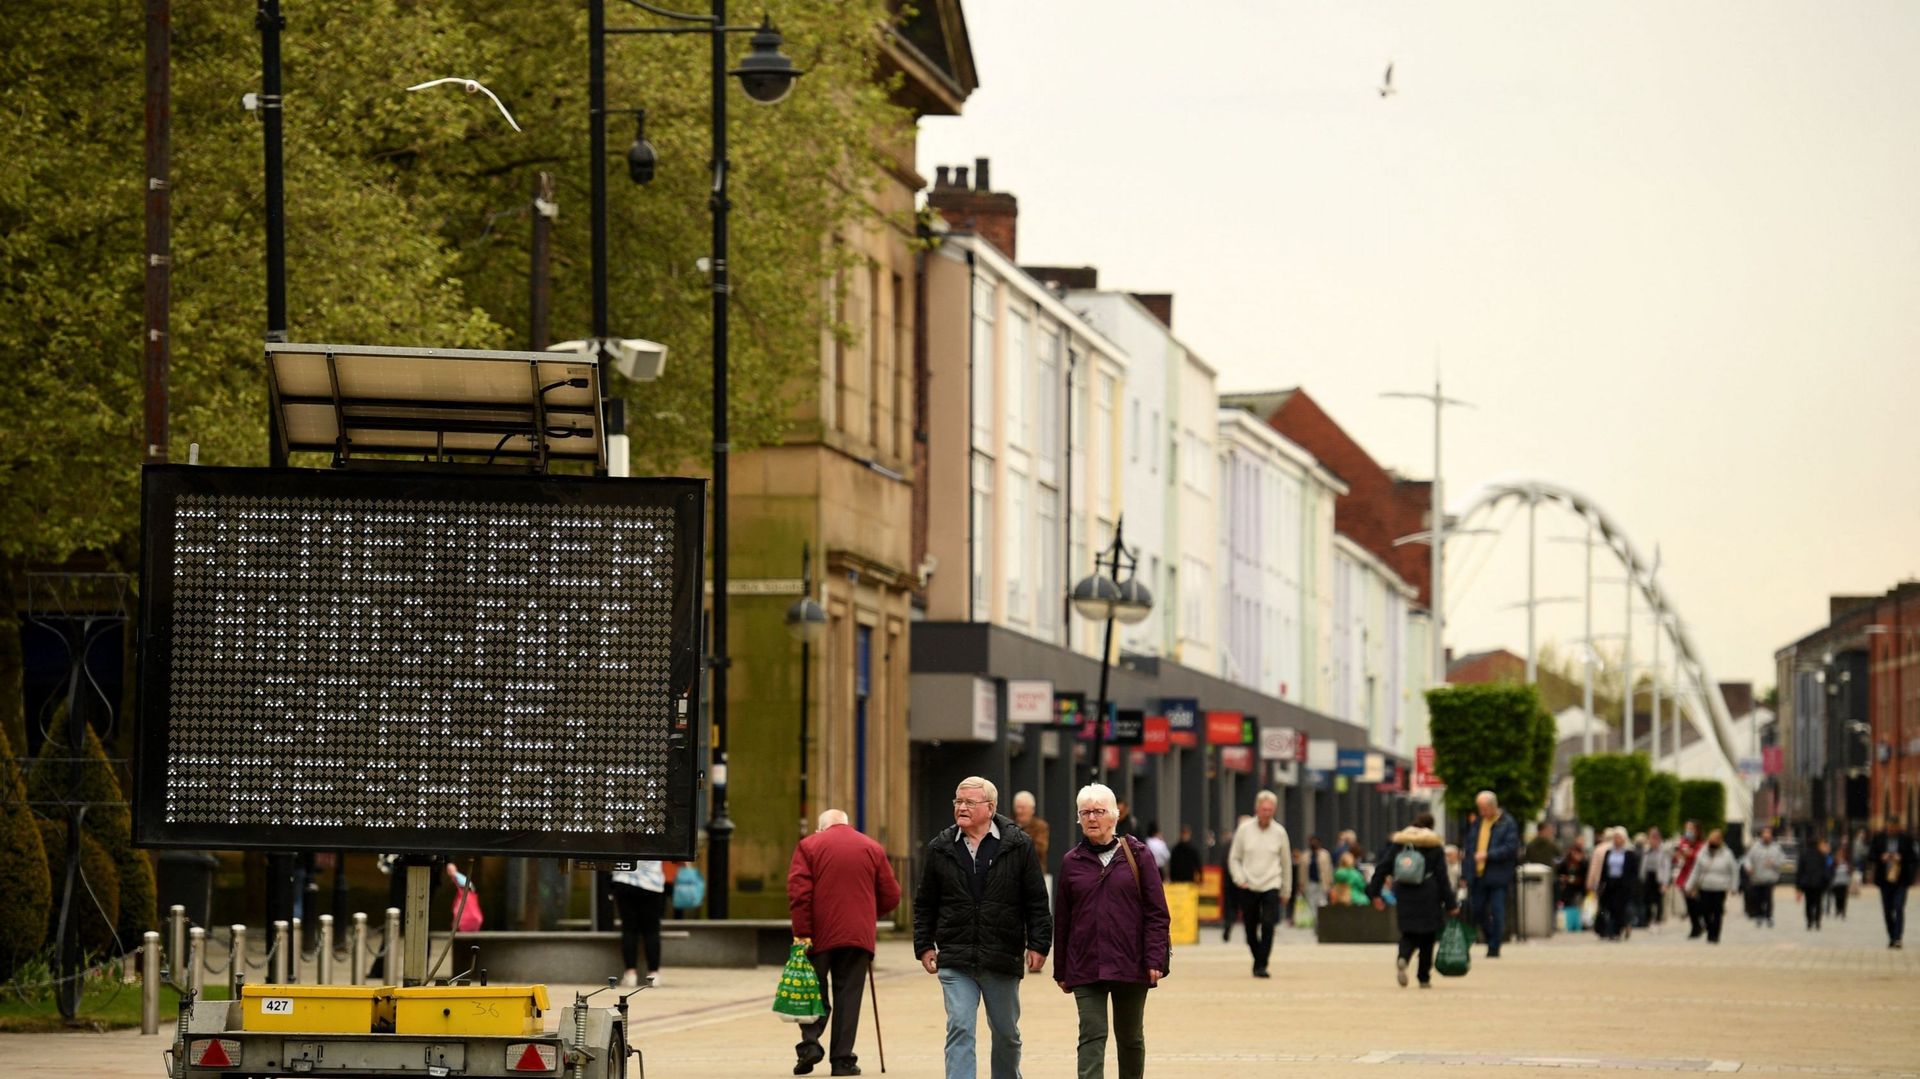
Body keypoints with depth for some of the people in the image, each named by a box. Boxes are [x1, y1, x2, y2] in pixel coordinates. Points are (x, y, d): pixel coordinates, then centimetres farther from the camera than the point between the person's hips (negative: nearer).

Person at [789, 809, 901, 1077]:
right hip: (859, 935, 1)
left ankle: (810, 1042, -9)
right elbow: (891, 896, 10)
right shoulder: (872, 849, 11)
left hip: (819, 934, -1)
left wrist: (802, 932, -9)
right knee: (848, 994, 4)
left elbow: (798, 892, -8)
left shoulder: (808, 846, 5)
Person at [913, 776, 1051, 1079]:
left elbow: (1037, 902, 0)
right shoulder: (941, 848, 5)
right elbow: (925, 903, 11)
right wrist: (924, 945, 4)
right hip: (955, 959, 0)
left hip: (1003, 959, 0)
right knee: (960, 1029, -10)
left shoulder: (1018, 846, -1)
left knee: (1006, 1032, 14)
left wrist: (1038, 945, -5)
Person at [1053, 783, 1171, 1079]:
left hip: (1131, 965, -1)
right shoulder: (1071, 862, 6)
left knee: (1130, 1037, 12)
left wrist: (1155, 958, -10)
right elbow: (1061, 920, 10)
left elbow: (1157, 912, -1)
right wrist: (1061, 971, 9)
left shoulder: (1138, 855, 1)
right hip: (1085, 965, 1)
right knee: (1092, 1036, -10)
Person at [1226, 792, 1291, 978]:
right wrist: (1239, 879, -6)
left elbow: (1286, 862, 12)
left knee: (1268, 925, -16)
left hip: (1271, 886, -1)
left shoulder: (1279, 832, 2)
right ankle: (1257, 959, 28)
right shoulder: (1244, 829, 0)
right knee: (1251, 929, 6)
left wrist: (1286, 890, 14)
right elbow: (1234, 858, 8)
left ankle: (1261, 965, -13)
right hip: (1249, 886, 1)